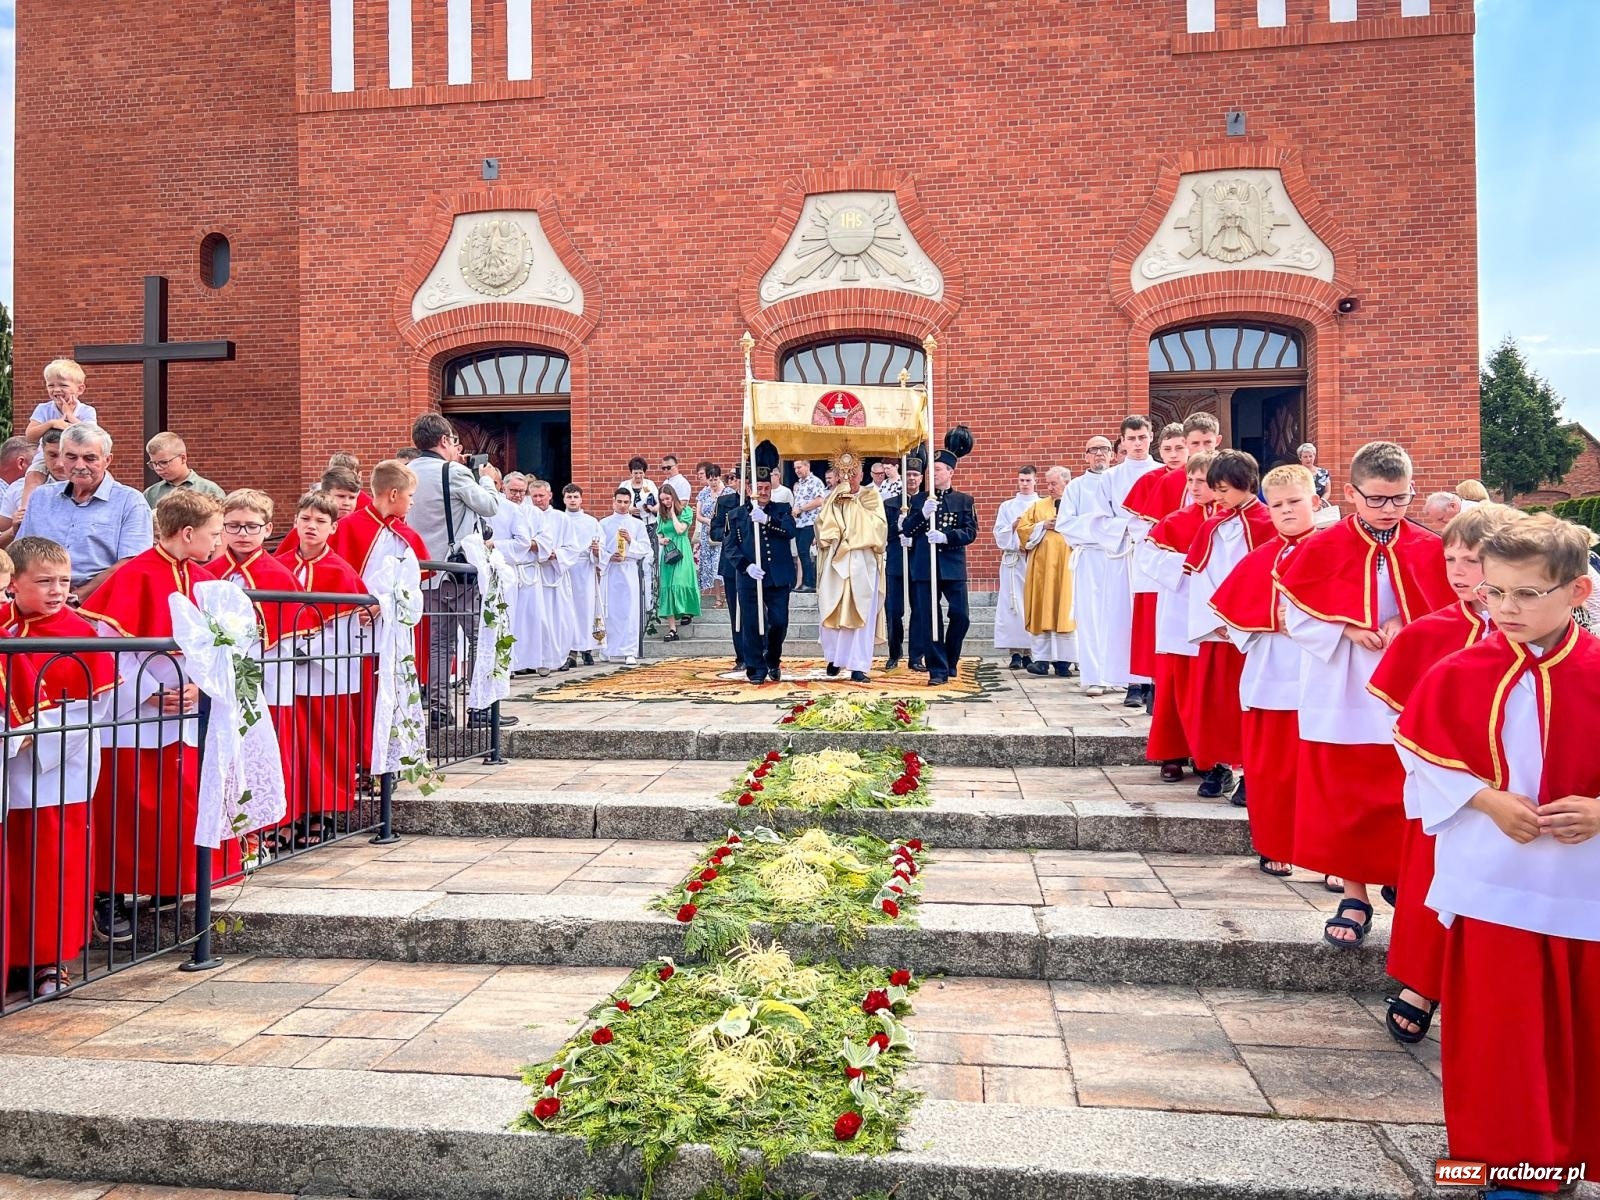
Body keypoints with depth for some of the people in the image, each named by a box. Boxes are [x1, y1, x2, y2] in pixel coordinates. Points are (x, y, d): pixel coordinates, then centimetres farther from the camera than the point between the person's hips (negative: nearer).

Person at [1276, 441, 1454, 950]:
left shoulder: (1429, 551, 0)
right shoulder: (1323, 548, -4)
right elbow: (1296, 617, -4)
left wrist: (1409, 630, -12)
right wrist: (1348, 630, -16)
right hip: (1342, 698, -1)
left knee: (1405, 802, 7)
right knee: (1343, 804, 5)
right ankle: (1354, 896, 17)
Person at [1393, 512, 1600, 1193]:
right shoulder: (1461, 674, -6)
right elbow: (1418, 748, -1)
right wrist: (1487, 799, -12)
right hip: (1493, 880, -1)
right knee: (1499, 1028, 5)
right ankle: (1513, 1155, 23)